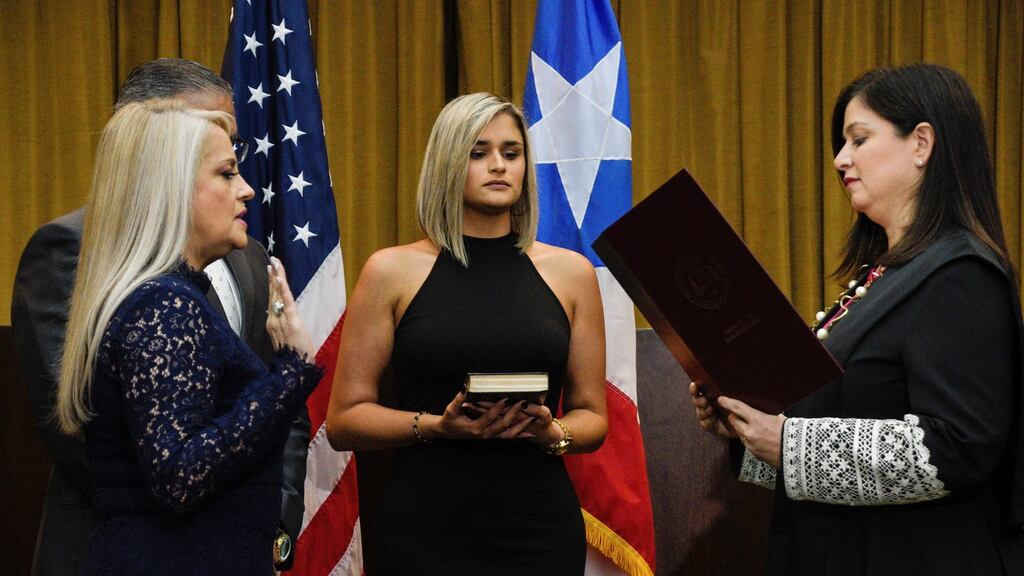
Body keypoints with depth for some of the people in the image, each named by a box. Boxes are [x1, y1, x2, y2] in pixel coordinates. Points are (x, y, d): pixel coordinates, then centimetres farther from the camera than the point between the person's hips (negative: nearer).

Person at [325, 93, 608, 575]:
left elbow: (591, 417, 11)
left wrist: (551, 433, -10)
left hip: (541, 530, 2)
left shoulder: (570, 273, 6)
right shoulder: (392, 272, 0)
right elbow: (344, 420, 0)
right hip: (427, 532, -2)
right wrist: (438, 426, -15)